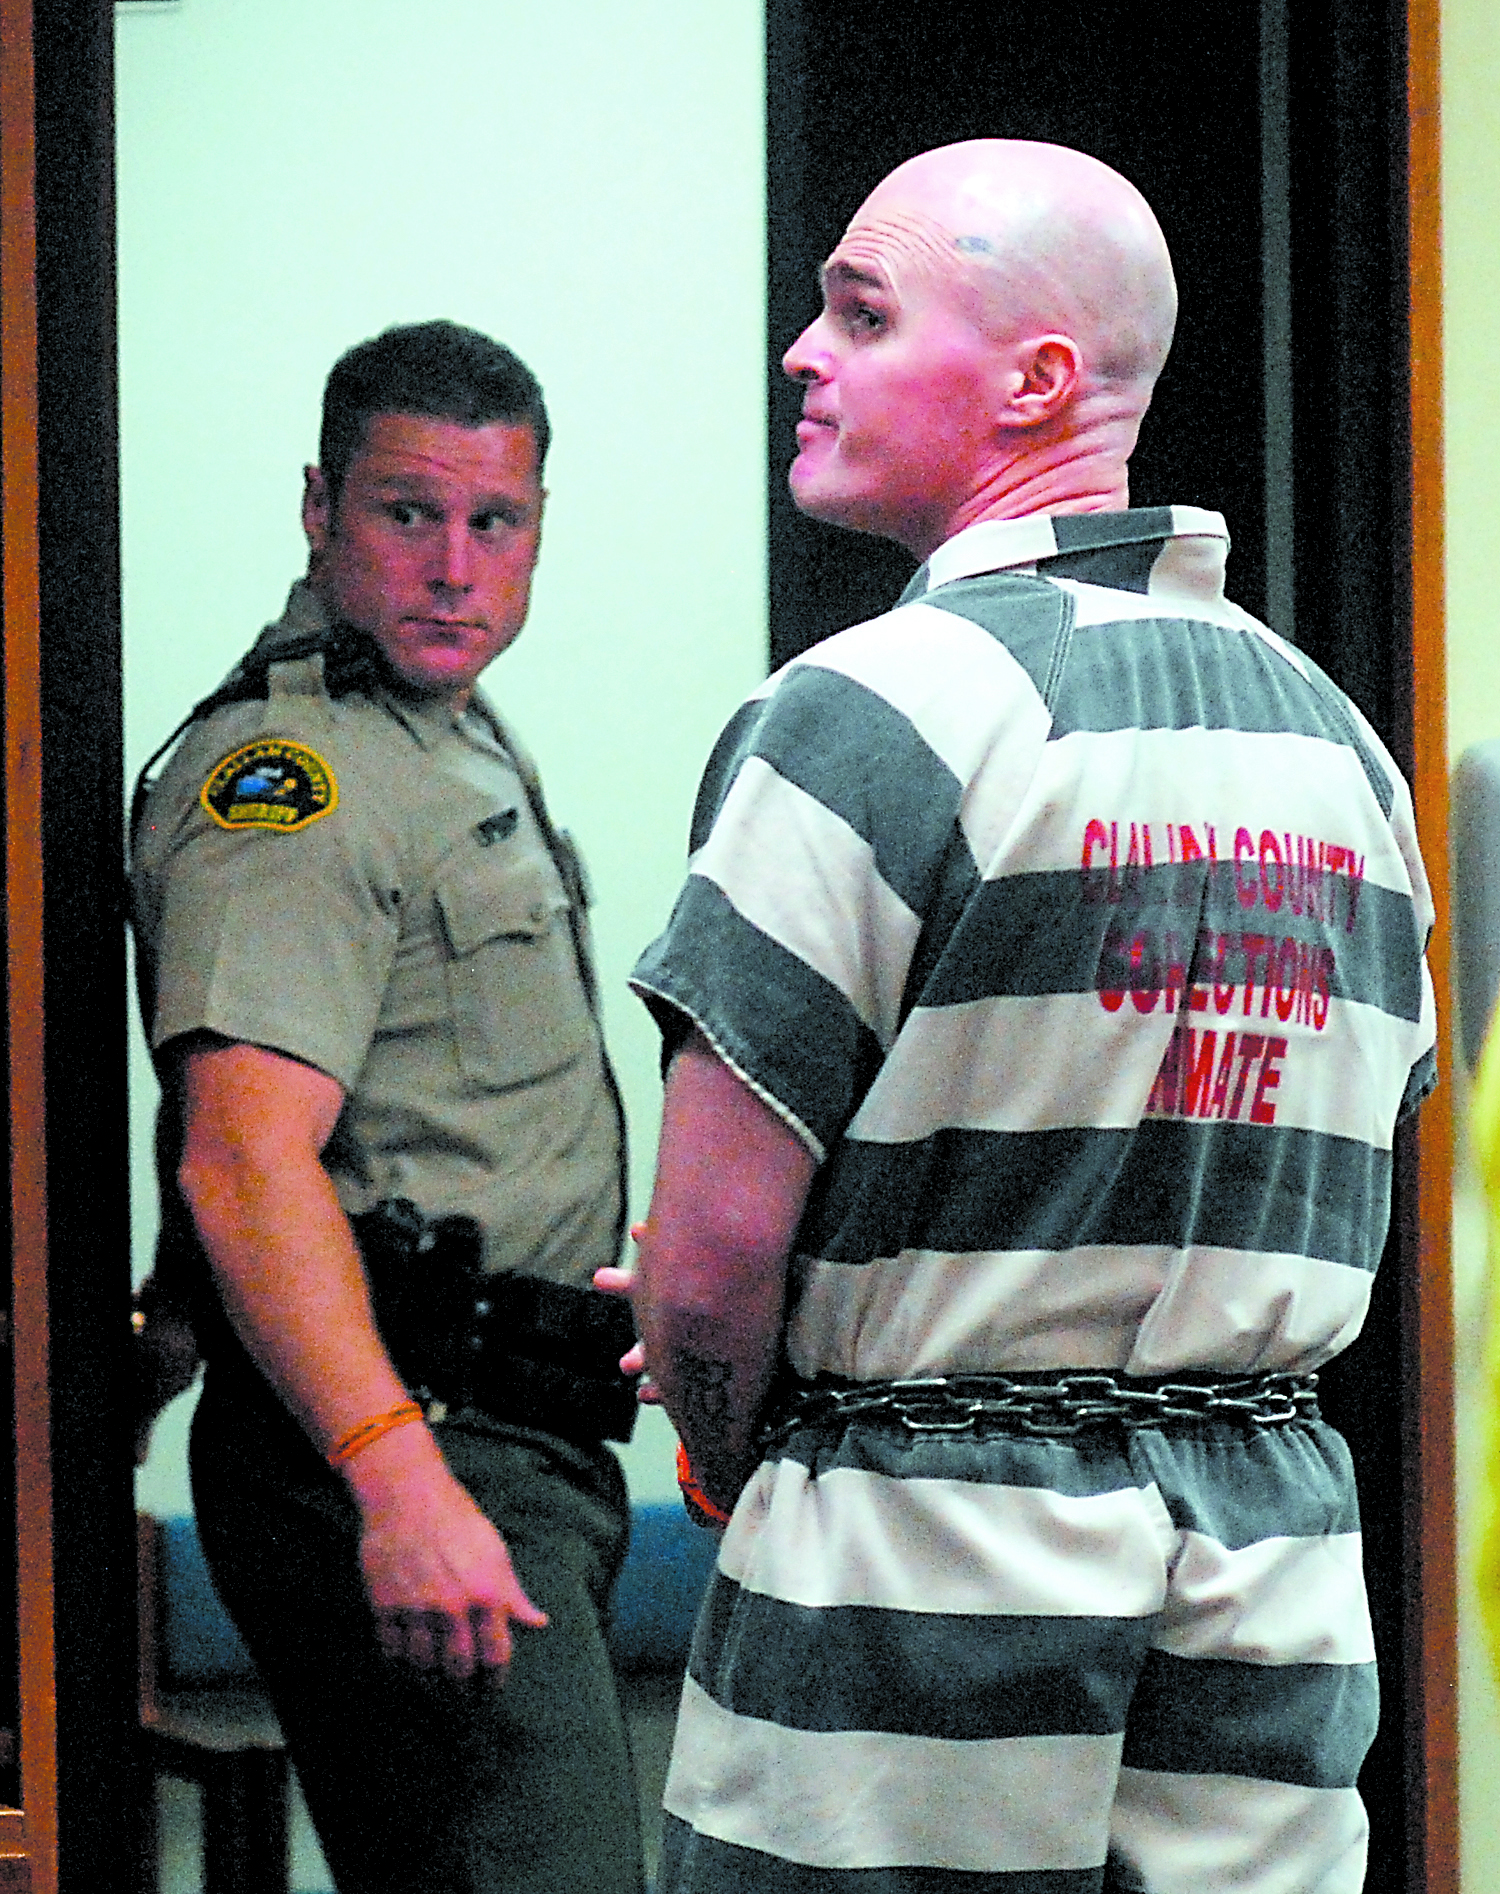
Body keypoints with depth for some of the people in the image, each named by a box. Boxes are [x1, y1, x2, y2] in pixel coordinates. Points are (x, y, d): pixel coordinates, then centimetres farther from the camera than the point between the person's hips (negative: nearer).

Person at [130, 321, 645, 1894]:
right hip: (395, 1449, -10)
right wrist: (397, 1478, -37)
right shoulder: (292, 775, -14)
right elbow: (243, 1159, -27)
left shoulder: (463, 741, 20)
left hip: (522, 1454, 10)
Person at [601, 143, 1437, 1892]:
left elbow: (706, 1266, -13)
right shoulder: (1337, 737, 11)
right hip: (1278, 1550, 7)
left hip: (933, 1566, -6)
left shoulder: (885, 706, -11)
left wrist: (736, 1468, 7)